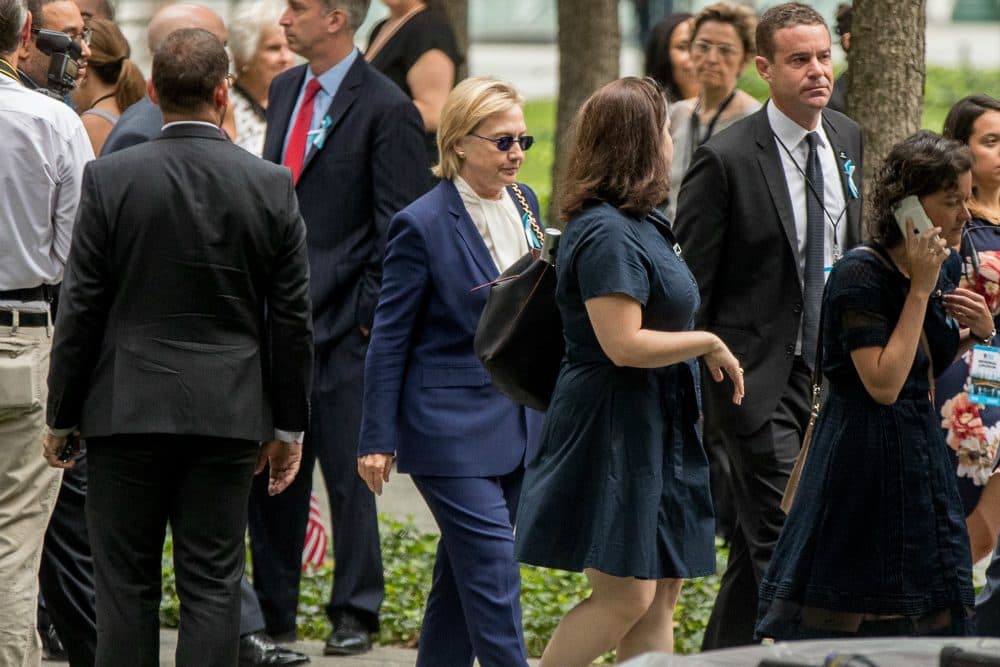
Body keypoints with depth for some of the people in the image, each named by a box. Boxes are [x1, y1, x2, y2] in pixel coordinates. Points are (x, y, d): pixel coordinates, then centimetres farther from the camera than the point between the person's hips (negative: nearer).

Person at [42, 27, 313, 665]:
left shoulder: (109, 179, -7)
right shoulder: (271, 186, -3)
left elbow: (81, 308, -4)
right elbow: (293, 318, 2)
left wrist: (61, 416, 6)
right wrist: (289, 425, 12)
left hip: (127, 413, -1)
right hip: (228, 415, 1)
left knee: (127, 585, 5)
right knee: (212, 587, 4)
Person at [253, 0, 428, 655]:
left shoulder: (386, 109, -11)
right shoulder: (286, 91, 13)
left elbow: (399, 229, -11)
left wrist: (371, 317, -13)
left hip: (343, 321, -7)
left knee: (348, 472, 1)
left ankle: (355, 614, 11)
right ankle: (272, 613, 18)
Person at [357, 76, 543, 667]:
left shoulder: (523, 203, 7)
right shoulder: (424, 225, -12)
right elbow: (389, 339, -8)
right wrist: (377, 438, -7)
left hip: (519, 421, 7)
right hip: (453, 429, -7)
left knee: (464, 571, 13)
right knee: (493, 575, -10)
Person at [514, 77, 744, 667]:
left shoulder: (642, 223, 14)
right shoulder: (607, 233, -17)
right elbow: (624, 344, -24)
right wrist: (709, 343, -13)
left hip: (658, 431, 10)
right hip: (614, 433, -10)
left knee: (661, 597, 7)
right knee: (626, 596, -10)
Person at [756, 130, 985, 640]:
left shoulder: (937, 273, 7)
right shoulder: (859, 275, -17)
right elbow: (883, 383, -24)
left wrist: (977, 331, 3)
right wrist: (920, 289, -21)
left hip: (920, 458, 8)